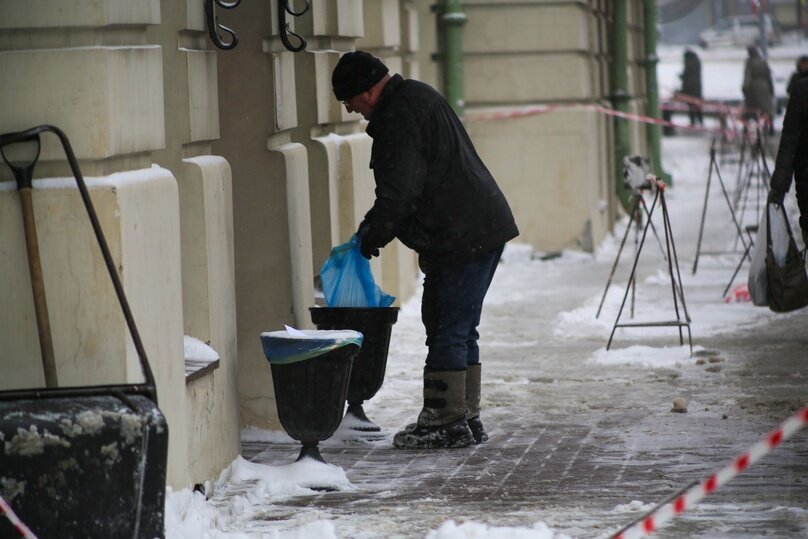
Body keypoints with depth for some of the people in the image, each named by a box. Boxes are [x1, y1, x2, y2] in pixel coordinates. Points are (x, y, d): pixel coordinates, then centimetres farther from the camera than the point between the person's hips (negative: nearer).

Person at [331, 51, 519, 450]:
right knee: (460, 330, 16)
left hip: (461, 237, -11)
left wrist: (373, 235, -5)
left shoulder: (399, 116, -16)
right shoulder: (416, 96, 17)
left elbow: (399, 191, -19)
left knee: (447, 330, -6)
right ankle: (466, 418, 21)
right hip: (486, 229, 11)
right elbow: (399, 186, 24)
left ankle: (445, 423, -3)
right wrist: (372, 226, 18)